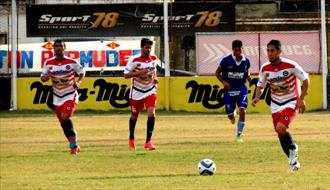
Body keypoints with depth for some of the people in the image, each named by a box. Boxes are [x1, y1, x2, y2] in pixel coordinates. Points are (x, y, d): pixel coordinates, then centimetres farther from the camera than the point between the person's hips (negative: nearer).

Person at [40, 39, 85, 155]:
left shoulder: (71, 62, -9)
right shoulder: (48, 63, -3)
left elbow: (82, 72, 5)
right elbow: (43, 78, 2)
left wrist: (78, 82, -13)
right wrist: (45, 78, -22)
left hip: (70, 95, -4)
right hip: (57, 97, 4)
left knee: (65, 117, -23)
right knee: (64, 124, 8)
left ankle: (73, 145, -15)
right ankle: (74, 146, 24)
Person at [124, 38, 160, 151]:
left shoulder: (154, 59, -4)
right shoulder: (134, 60, -17)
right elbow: (126, 75, -17)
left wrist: (155, 78, 0)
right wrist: (139, 72, -30)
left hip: (150, 91, 2)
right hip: (137, 92, -2)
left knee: (151, 114, -17)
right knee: (134, 116, 12)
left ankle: (148, 141, -10)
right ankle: (131, 139, 38)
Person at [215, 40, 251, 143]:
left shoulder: (246, 61, -2)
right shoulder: (226, 60, -10)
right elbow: (217, 72, 1)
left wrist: (248, 77, -8)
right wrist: (223, 82, -15)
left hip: (241, 89, 1)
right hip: (229, 90, -1)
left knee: (242, 111, -17)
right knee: (230, 115, 0)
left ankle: (239, 136, -5)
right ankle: (233, 113, 42)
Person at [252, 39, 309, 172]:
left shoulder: (291, 65, -19)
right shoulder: (265, 68, -8)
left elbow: (305, 80, -7)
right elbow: (260, 86, 5)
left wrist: (301, 99, -14)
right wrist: (257, 97, -16)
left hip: (291, 102, -5)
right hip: (275, 105, 5)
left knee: (280, 128, -25)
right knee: (280, 134, 6)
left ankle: (293, 148, 4)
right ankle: (293, 161, 24)